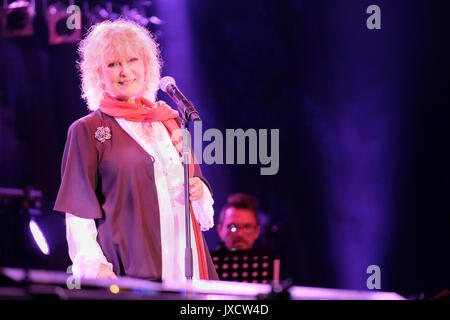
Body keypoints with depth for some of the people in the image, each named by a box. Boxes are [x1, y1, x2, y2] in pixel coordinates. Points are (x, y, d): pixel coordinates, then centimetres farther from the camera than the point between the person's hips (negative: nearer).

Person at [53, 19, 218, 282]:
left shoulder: (169, 122, 17)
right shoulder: (88, 131, 3)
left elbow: (195, 180, 24)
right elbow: (78, 211, -2)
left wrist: (199, 192, 1)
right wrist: (93, 265, -16)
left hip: (184, 260, 4)